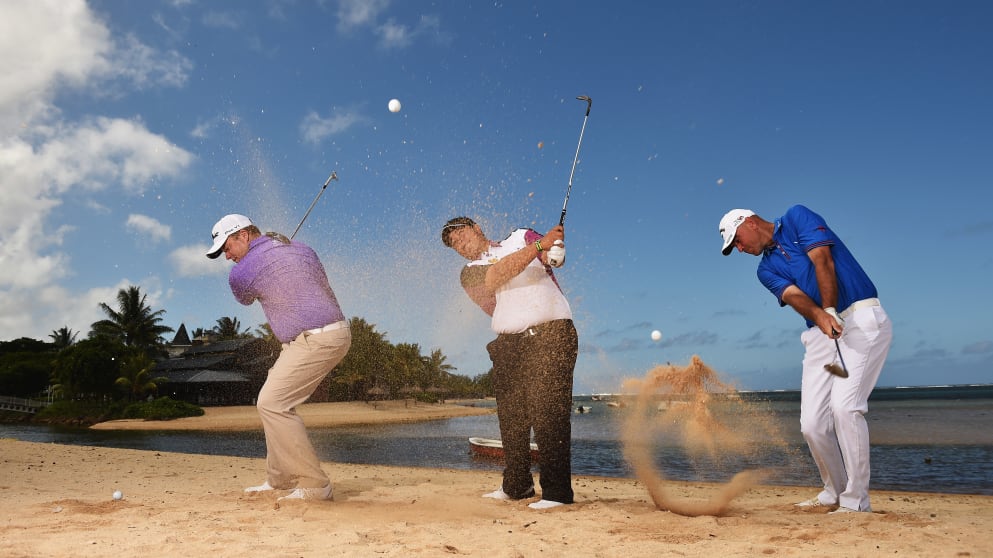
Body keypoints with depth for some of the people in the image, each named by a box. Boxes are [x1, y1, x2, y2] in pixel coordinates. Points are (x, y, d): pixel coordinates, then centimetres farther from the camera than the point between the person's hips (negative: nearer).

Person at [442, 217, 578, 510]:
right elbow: (497, 276, -6)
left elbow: (552, 256, 3)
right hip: (509, 344, 3)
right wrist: (539, 245, -13)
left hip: (550, 333, -3)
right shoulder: (471, 272, 13)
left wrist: (554, 249, -22)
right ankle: (517, 485, 21)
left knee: (547, 411, -12)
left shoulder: (521, 237, 16)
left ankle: (557, 491, -8)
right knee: (511, 416, 6)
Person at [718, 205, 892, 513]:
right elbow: (793, 295, -4)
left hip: (862, 319, -6)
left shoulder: (797, 218, 4)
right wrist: (821, 317, -25)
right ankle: (834, 492, 20)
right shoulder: (766, 269, 16)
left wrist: (831, 311, -21)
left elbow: (822, 260, -10)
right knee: (812, 424, -1)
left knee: (844, 406, -20)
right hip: (821, 334, 6)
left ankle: (856, 500, -10)